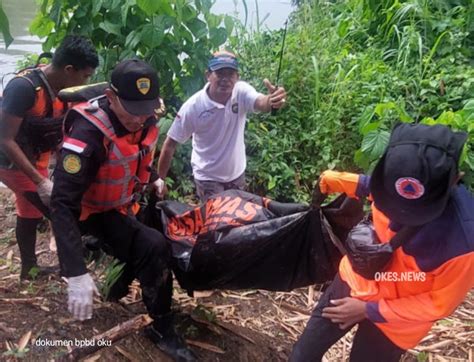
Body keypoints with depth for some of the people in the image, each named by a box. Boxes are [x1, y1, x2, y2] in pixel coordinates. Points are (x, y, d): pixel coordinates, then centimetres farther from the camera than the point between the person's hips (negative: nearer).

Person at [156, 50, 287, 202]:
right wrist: (160, 178, -11)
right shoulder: (192, 106, -22)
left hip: (237, 174, 4)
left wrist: (272, 101, -65)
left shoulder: (241, 92, -18)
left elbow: (261, 103, -40)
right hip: (208, 178, -3)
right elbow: (170, 143, -15)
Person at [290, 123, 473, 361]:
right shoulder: (397, 178, -25)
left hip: (392, 321, -4)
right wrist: (340, 181, -4)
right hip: (354, 279, 4)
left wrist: (368, 310, -18)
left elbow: (440, 303, -20)